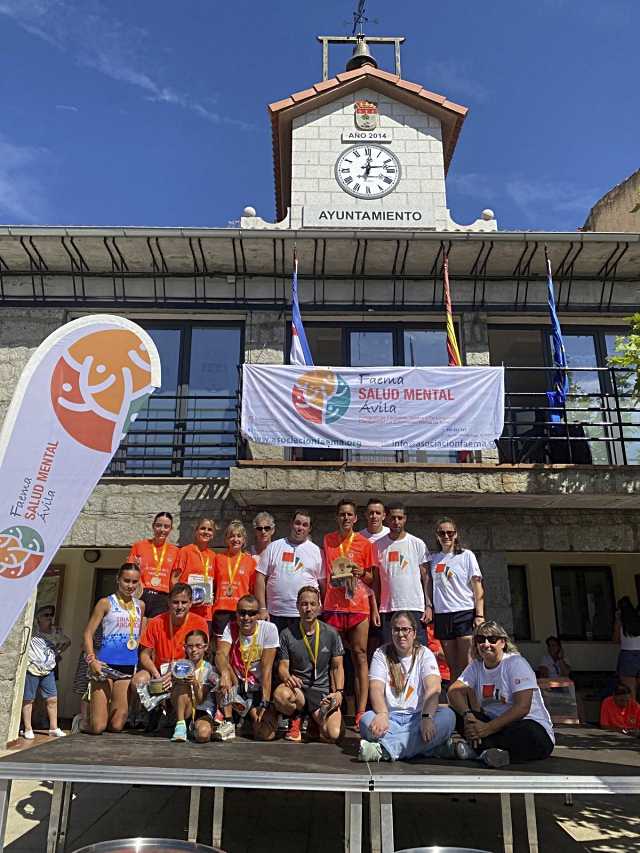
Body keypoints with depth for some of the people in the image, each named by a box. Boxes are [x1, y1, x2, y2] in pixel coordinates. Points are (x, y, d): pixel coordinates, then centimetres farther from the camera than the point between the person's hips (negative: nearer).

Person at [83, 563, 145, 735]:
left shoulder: (140, 605, 12)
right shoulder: (106, 603, -2)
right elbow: (88, 633, -5)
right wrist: (92, 660, -16)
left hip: (129, 667, 4)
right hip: (106, 664, -4)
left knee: (117, 726, 5)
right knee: (97, 727, -3)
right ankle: (83, 718, 30)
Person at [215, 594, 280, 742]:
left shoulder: (268, 628, -13)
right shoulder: (231, 628, -7)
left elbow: (267, 668, -16)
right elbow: (220, 654, -25)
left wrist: (265, 703, -20)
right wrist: (225, 672, -47)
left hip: (261, 689, -1)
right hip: (237, 687, 1)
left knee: (267, 735, -17)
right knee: (222, 670, -27)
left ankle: (251, 715, 19)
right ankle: (228, 722, -15)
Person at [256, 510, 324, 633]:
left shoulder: (316, 551, 7)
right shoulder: (274, 547, 7)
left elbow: (322, 583, 6)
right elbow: (261, 578, 5)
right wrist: (262, 608, -2)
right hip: (275, 614, 1)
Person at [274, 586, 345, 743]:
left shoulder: (331, 634, 1)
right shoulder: (287, 634, 0)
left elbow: (337, 667, 6)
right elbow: (283, 666, 1)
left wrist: (338, 692, -9)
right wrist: (287, 677, -23)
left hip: (323, 691, 1)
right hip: (298, 688, 0)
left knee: (333, 735, -22)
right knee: (280, 694, -36)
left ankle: (318, 717, 16)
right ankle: (295, 719, 0)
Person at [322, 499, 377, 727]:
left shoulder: (365, 544, 5)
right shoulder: (327, 541, 10)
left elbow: (371, 579, 11)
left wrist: (362, 573, -10)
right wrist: (321, 601, 8)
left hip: (358, 605, -1)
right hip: (332, 606, 1)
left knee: (359, 655, -1)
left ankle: (361, 711, -1)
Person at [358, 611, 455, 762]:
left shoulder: (424, 654, 5)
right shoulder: (381, 654, 7)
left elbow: (433, 689, -12)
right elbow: (376, 688, -9)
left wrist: (427, 717, -32)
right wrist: (382, 714, -31)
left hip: (417, 717, 1)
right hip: (390, 717, -1)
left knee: (448, 716, -30)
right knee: (367, 719, -30)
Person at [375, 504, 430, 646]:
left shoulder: (417, 544, 2)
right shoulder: (378, 545, 6)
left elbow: (425, 577, 3)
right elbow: (376, 579, 9)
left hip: (415, 607, -2)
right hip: (387, 609, 2)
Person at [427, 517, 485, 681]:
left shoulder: (467, 555, 2)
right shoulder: (433, 558, 11)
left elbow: (477, 586, -2)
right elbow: (429, 584, 15)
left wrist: (479, 615, -9)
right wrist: (429, 605, 0)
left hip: (465, 613, -3)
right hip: (442, 614, 3)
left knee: (466, 665, -7)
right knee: (452, 666, 8)